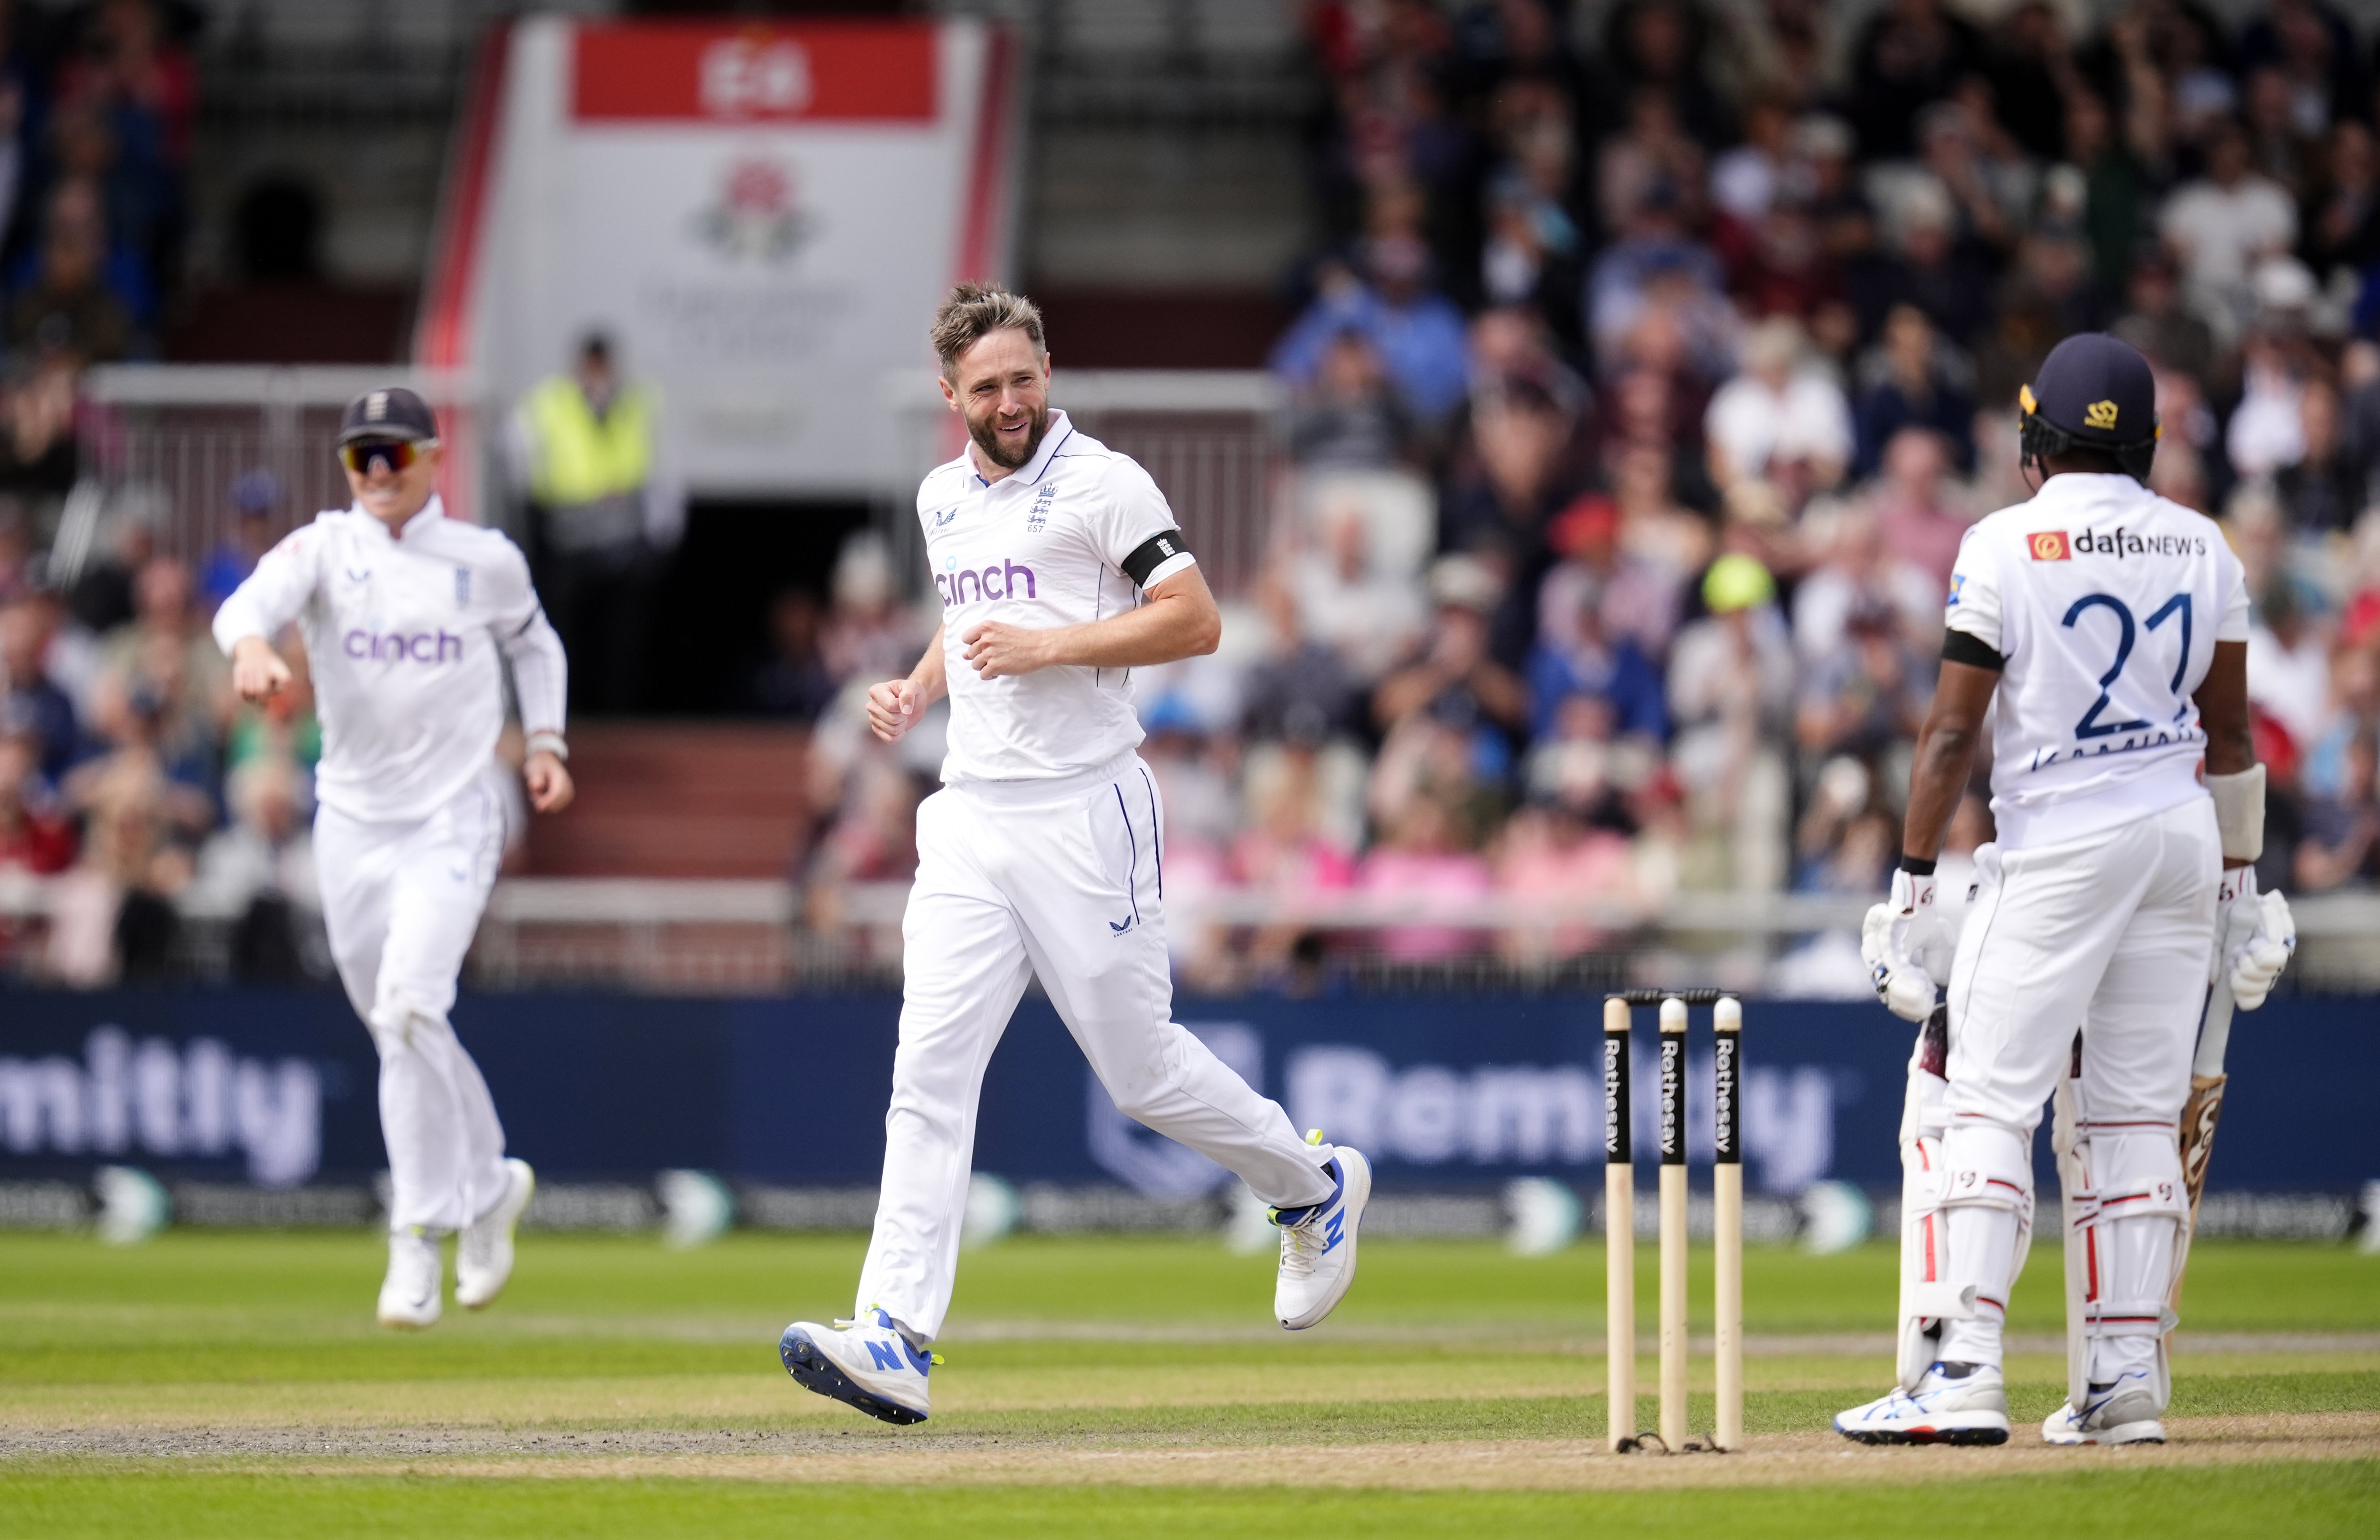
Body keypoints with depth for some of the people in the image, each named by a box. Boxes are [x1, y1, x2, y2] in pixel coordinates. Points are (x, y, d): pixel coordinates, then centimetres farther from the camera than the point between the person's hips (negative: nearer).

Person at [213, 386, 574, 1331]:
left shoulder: (487, 561, 2)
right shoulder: (325, 548, -1)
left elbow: (532, 645, 20)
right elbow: (255, 599, -22)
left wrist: (544, 741, 6)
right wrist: (252, 648, -45)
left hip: (454, 819, -3)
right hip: (351, 822, 3)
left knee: (410, 1011, -20)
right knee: (397, 1028, 12)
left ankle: (418, 1242, -17)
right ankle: (488, 1183, 36)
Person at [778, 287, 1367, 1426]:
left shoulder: (1100, 484, -8)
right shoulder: (943, 499, 14)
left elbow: (1196, 620, -13)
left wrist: (1049, 645, -19)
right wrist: (915, 690, 11)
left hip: (1083, 811, -6)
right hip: (971, 815, 6)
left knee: (1141, 1067, 3)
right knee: (930, 1067, -7)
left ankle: (1313, 1187, 30)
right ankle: (895, 1339, -15)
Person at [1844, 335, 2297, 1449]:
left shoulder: (2006, 547, -8)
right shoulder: (2201, 548, 7)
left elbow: (1953, 730, -11)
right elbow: (2229, 731, 11)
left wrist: (1912, 887, -8)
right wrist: (2239, 887, 18)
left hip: (2058, 847, -5)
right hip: (2184, 839, 5)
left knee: (1978, 1103, -6)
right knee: (2134, 1118, 9)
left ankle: (1961, 1370, -18)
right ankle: (2124, 1382, 6)